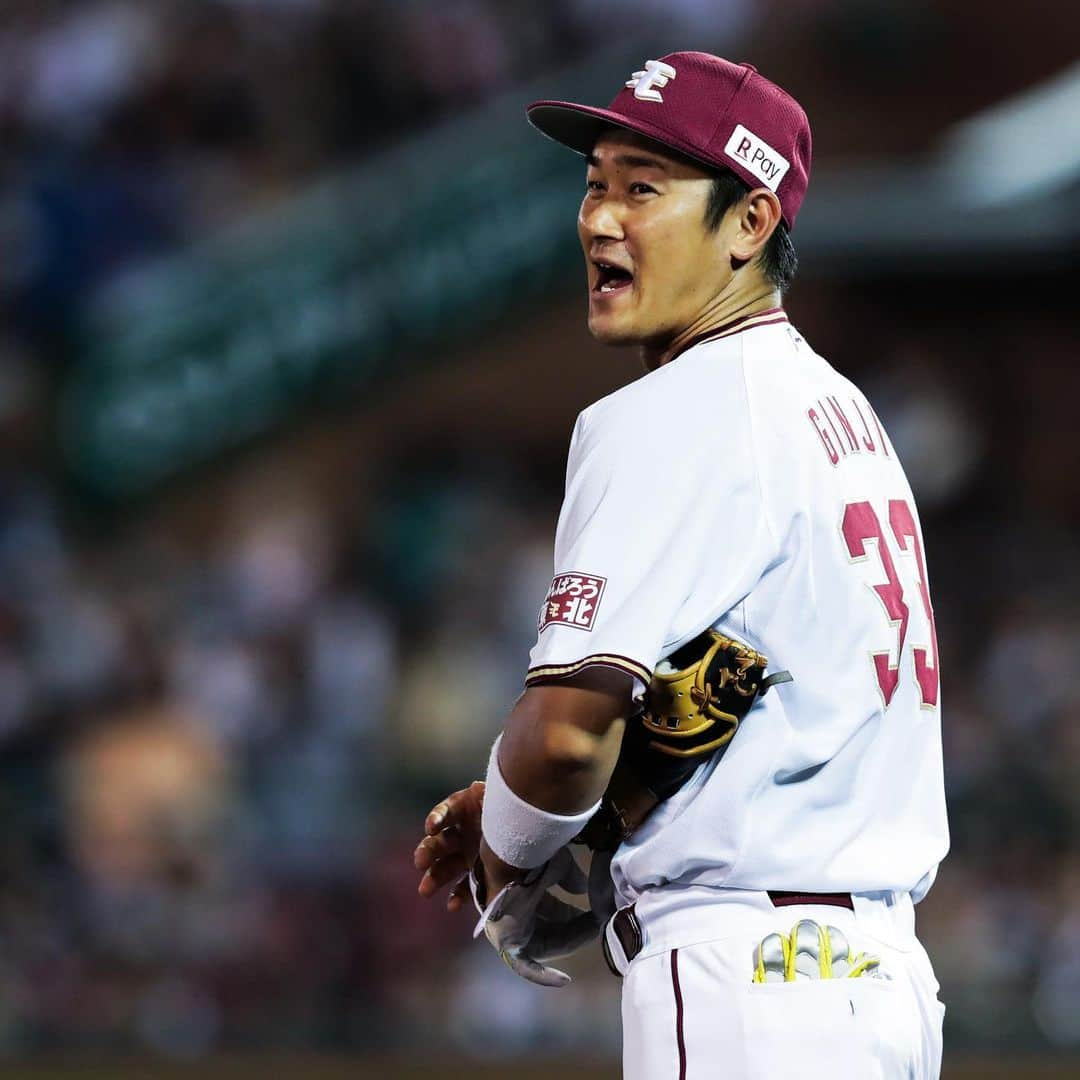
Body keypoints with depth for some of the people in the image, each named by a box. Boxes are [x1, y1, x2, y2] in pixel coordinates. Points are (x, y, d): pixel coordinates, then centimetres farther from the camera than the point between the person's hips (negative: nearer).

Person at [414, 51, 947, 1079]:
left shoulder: (672, 416, -12)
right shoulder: (838, 407, 17)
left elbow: (570, 720, -21)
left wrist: (508, 869, -1)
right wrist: (513, 810, 17)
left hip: (747, 977, -9)